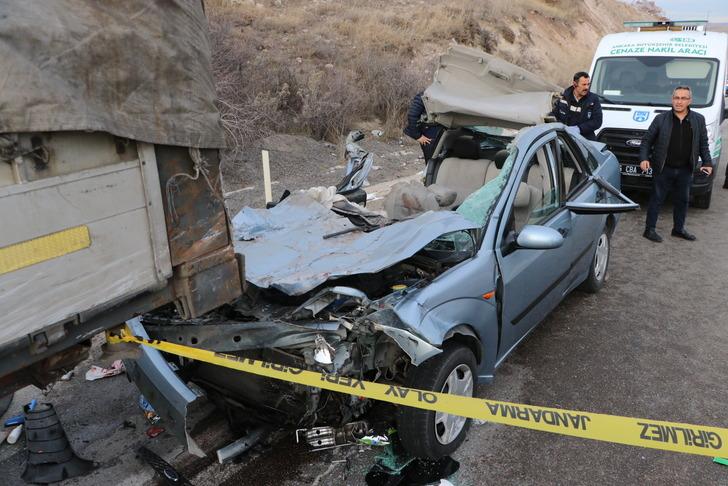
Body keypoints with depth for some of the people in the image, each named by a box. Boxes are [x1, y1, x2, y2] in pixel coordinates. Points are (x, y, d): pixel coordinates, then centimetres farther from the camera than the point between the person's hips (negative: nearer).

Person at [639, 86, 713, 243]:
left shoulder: (698, 120, 4)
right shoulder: (661, 119, -5)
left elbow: (703, 144, 10)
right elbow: (646, 140, -1)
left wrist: (707, 162, 2)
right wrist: (644, 159, -14)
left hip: (685, 170, 4)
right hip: (663, 169, -3)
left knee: (682, 200, 14)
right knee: (657, 199, 2)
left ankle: (679, 229, 29)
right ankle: (649, 230, 10)